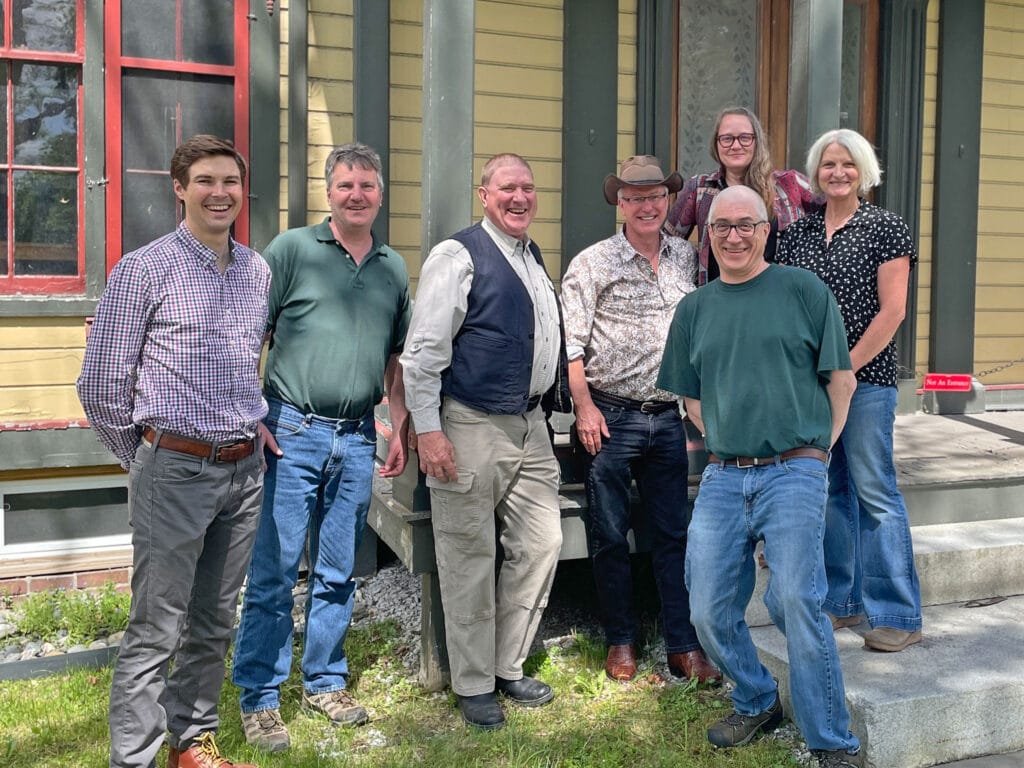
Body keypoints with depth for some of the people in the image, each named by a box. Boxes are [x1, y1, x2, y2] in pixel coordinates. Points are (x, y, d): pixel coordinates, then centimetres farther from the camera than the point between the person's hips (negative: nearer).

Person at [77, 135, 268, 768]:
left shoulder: (260, 272, 9)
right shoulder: (144, 269, -7)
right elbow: (101, 383, -3)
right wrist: (142, 459, 4)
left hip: (245, 471, 5)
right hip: (174, 470, -5)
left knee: (215, 621, 15)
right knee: (157, 627, -1)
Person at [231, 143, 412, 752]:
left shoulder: (394, 268, 13)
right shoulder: (291, 249, -1)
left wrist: (401, 430, 13)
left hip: (358, 439, 4)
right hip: (292, 432, -4)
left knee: (338, 574, 13)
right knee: (274, 572, 0)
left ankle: (325, 682, 28)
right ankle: (260, 700, 12)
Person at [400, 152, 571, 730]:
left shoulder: (535, 259, 16)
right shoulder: (460, 256, -9)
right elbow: (423, 350, -13)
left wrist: (556, 403, 23)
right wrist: (427, 430, -17)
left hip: (530, 425, 8)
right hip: (472, 428, -8)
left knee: (541, 544, 10)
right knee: (470, 559, 2)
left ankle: (509, 667, 27)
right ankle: (474, 685, 18)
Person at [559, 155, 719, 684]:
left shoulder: (686, 257, 10)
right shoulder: (592, 264, -3)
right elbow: (570, 342, -7)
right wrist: (585, 408, -12)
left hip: (667, 417, 4)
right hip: (611, 418, -3)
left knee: (673, 533, 8)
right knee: (610, 534, 5)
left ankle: (683, 646, 16)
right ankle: (620, 642, 20)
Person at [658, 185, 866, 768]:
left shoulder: (804, 290, 1)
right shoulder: (694, 309, 12)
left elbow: (841, 377, 4)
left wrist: (815, 447, 3)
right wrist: (728, 443, 9)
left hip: (793, 472, -4)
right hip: (722, 477, 4)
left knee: (796, 602, -13)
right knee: (710, 612, 3)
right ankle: (758, 704, 30)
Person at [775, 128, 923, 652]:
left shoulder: (886, 229, -2)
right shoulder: (798, 233, 12)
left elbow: (892, 311, -8)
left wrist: (846, 367, -12)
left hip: (866, 378, -5)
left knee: (874, 491, -4)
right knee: (829, 489, 10)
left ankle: (898, 615, 5)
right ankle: (842, 601, 22)